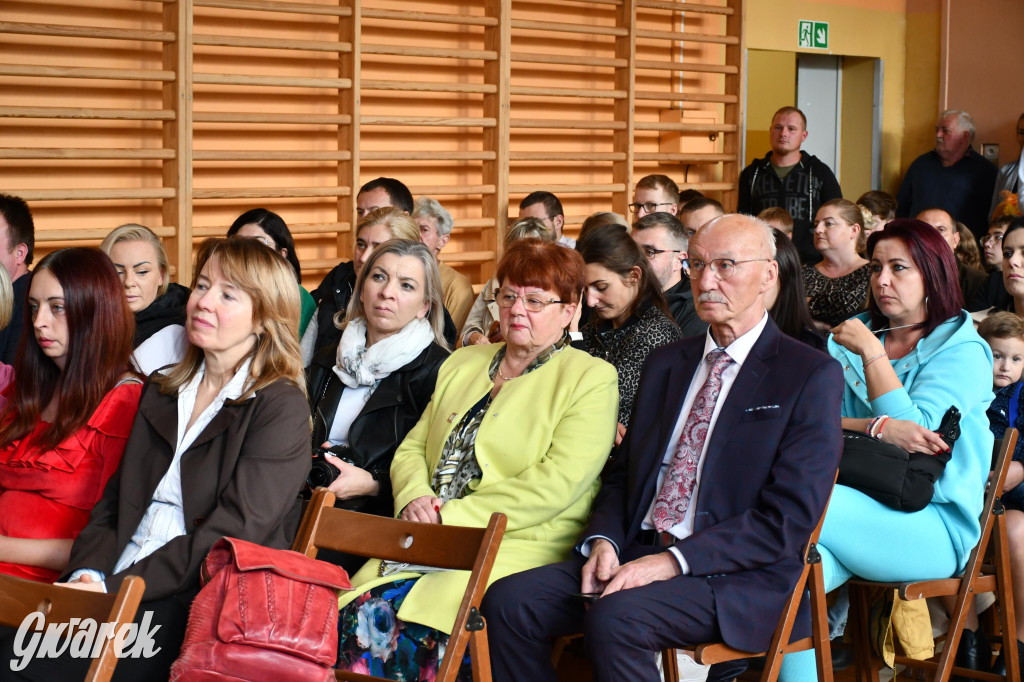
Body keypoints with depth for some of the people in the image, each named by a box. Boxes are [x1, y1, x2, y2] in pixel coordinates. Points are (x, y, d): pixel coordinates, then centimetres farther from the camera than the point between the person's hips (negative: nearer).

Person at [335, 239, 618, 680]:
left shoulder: (590, 379, 1)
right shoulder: (463, 364, 22)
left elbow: (556, 483, -11)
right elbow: (412, 449, 22)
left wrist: (452, 514, -14)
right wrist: (415, 499, -2)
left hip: (521, 547, -5)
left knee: (419, 623, -30)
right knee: (360, 613, -22)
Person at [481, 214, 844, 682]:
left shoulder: (812, 375, -3)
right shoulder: (665, 363, 18)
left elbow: (789, 518, -11)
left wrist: (673, 560, -18)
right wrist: (604, 541, -2)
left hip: (739, 579, -6)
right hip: (638, 553, 6)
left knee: (613, 617, -33)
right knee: (507, 601, -15)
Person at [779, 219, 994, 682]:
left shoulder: (963, 351, 3)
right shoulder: (846, 340, 19)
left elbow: (915, 428, -10)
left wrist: (873, 353, -9)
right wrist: (878, 428, -13)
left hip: (936, 526, -4)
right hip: (858, 510, 4)